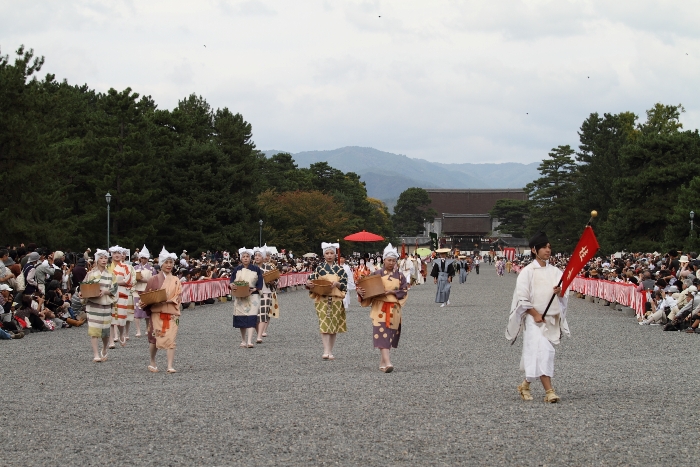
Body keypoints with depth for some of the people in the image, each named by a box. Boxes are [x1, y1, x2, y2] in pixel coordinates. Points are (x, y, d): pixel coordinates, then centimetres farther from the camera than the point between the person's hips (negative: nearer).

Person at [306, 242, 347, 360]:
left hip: (336, 300, 2)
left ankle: (330, 351, 12)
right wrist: (309, 283, -18)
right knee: (324, 324, -13)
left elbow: (345, 285, 4)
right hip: (322, 300, -2)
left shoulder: (340, 269, 7)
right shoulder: (319, 268, 5)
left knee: (334, 325, 4)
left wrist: (337, 284, -15)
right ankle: (326, 351, -18)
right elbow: (310, 281, 4)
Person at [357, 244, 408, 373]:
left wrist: (392, 292, -13)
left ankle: (382, 362, 17)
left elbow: (404, 292, 1)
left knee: (389, 335, 5)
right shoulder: (376, 274, 5)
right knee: (382, 333, -15)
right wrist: (360, 291, -17)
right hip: (379, 308, -2)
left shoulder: (400, 276, 9)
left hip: (394, 309, 3)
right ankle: (387, 362, -26)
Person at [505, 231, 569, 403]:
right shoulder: (527, 272, -4)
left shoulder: (555, 271, 9)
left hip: (551, 318, 5)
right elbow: (522, 298, -7)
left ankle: (525, 385, 27)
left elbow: (564, 298, 9)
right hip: (533, 318, -5)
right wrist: (535, 314, -13)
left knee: (535, 353, 9)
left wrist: (560, 292, -14)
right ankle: (549, 391, -20)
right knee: (542, 351, -15)